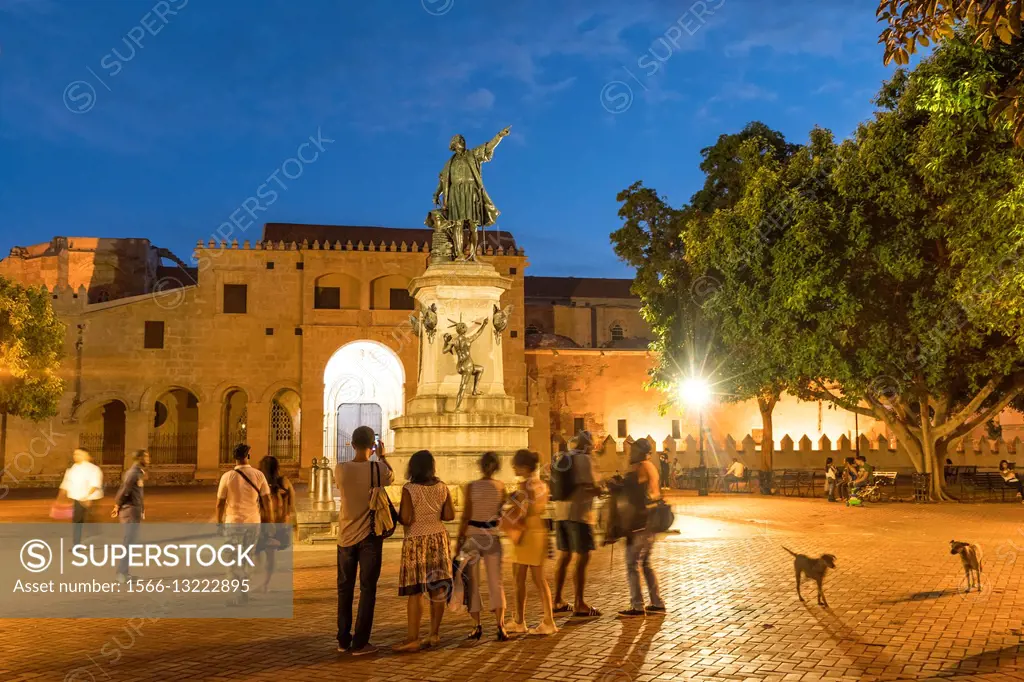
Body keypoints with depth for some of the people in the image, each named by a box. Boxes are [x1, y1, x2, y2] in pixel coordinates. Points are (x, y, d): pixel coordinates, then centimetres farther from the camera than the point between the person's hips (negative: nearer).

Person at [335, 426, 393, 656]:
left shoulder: (340, 469, -8)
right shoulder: (378, 469, -12)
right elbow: (391, 478, 10)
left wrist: (361, 456, 23)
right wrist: (382, 456, 22)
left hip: (346, 536, 3)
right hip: (369, 536, -3)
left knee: (345, 589, 14)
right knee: (367, 589, 4)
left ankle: (343, 640, 21)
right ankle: (360, 643, 4)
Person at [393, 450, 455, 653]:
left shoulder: (409, 489, -13)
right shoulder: (442, 487, 2)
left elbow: (406, 519, -17)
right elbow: (450, 515, 3)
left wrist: (398, 515, 4)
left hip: (416, 541, -5)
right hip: (438, 538, 5)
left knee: (415, 591, -2)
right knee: (437, 589, 8)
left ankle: (413, 639, -1)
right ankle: (434, 634, 14)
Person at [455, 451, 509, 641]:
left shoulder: (471, 487, -10)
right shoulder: (501, 487, -2)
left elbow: (465, 516, -9)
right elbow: (502, 513, 7)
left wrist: (458, 540, -3)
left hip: (472, 536, -2)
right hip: (492, 536, 2)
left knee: (472, 583, 9)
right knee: (496, 582, 6)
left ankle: (477, 626, 13)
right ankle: (500, 625, -7)